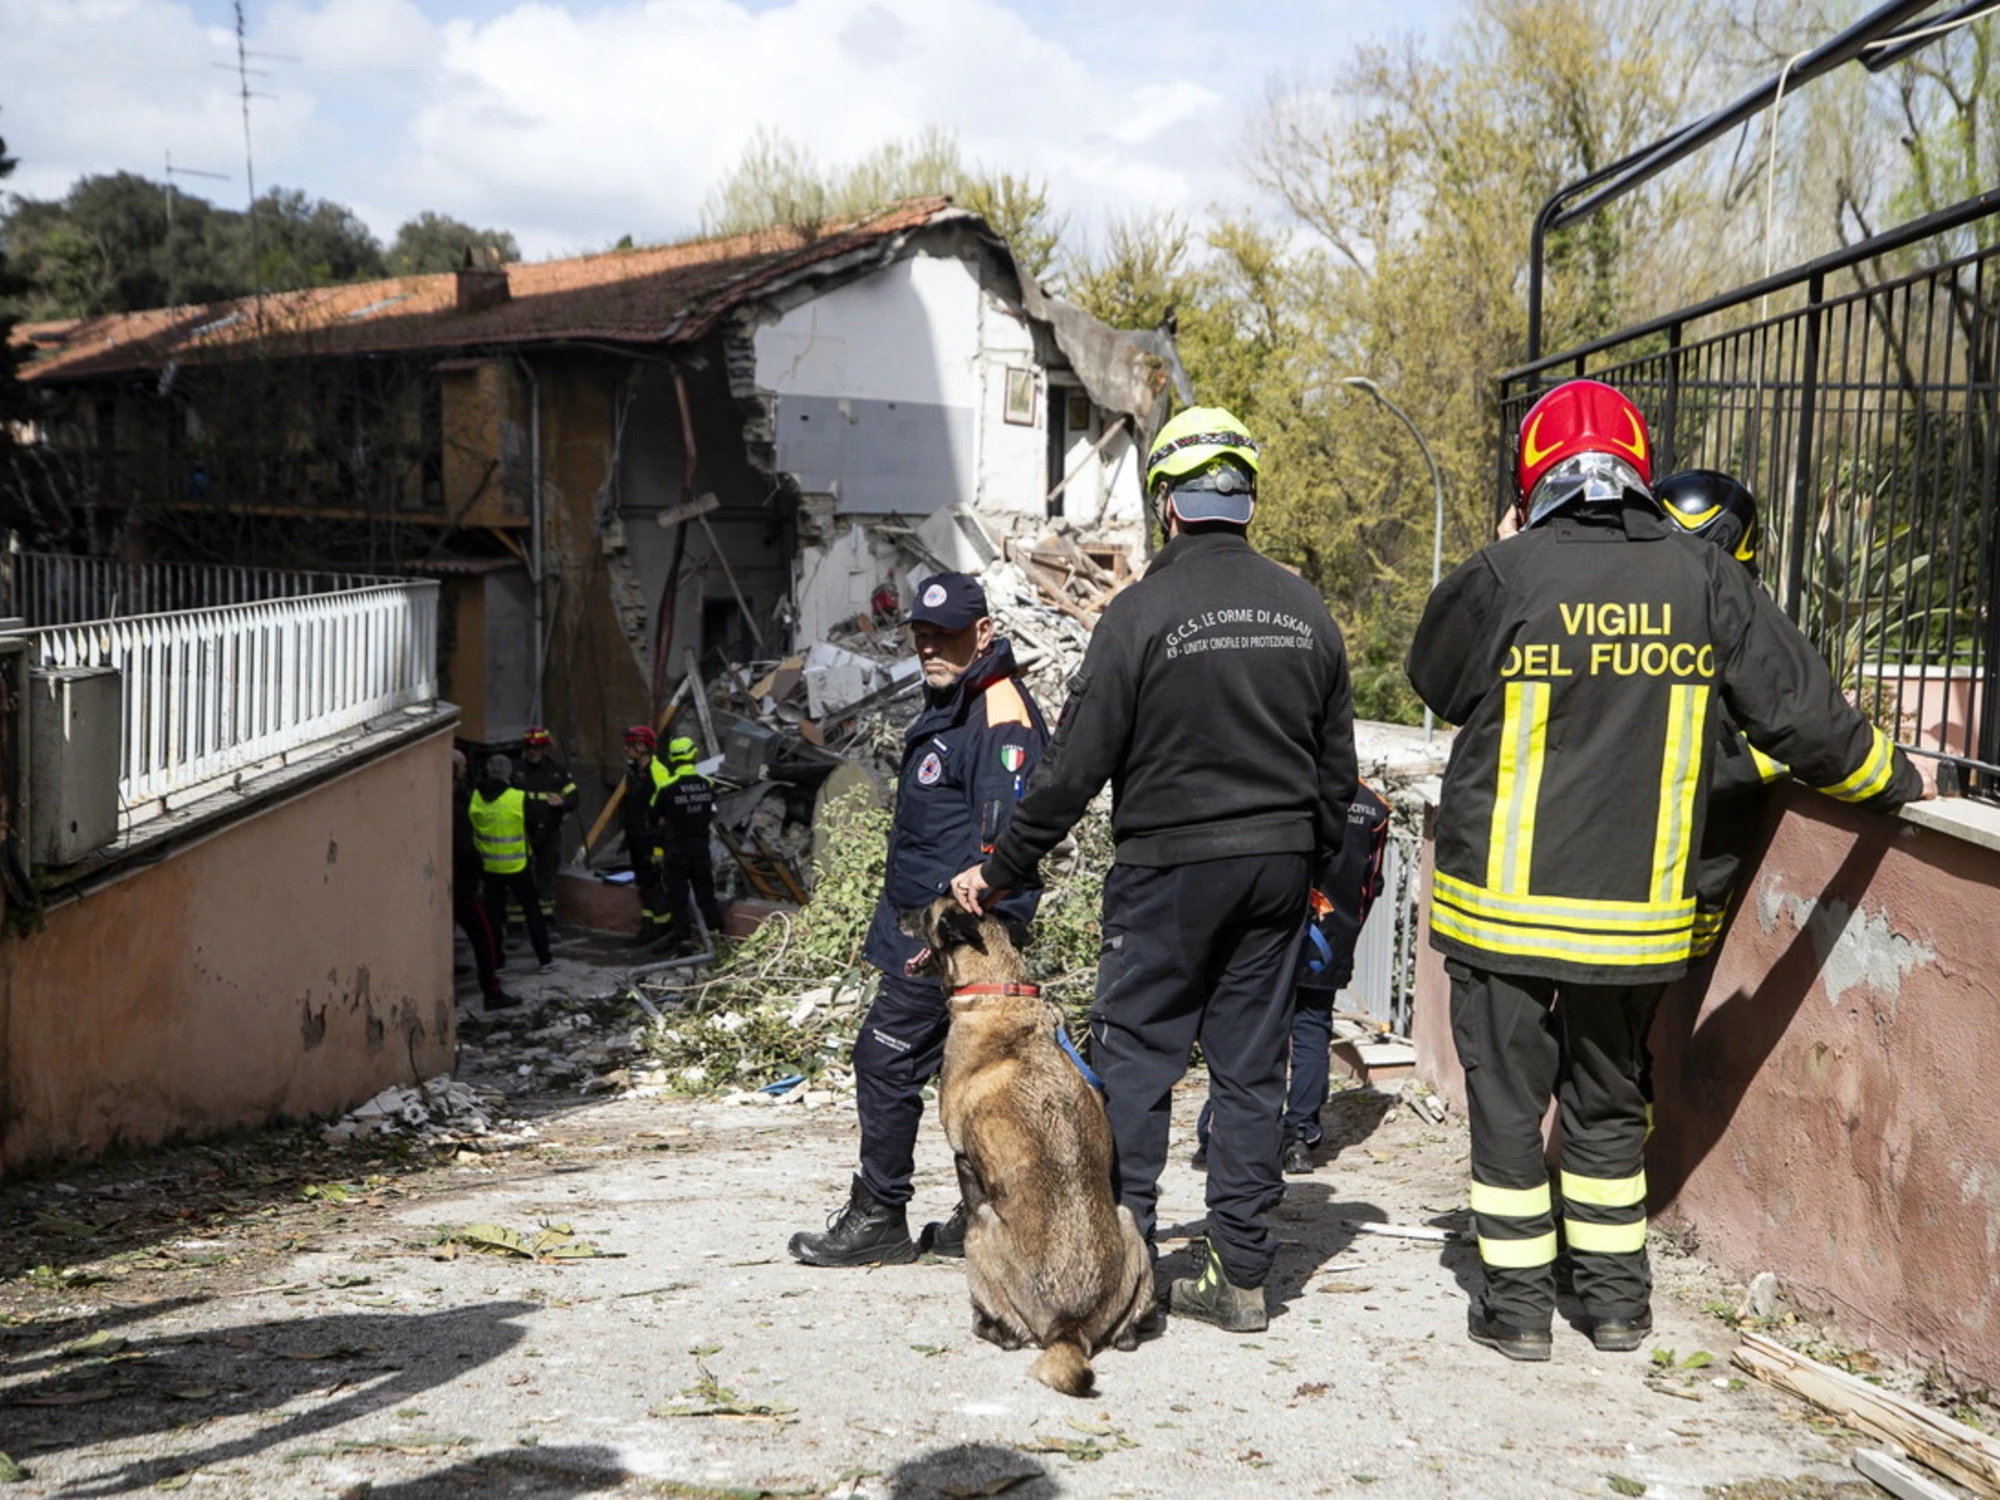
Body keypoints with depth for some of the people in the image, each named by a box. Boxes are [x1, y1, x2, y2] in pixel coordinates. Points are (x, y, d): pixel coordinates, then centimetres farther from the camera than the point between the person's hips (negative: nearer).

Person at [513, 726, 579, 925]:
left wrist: (562, 802, -19)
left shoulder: (558, 770, 3)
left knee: (547, 877, 12)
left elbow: (573, 798, 3)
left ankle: (547, 921, 24)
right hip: (523, 833, -1)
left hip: (550, 833, 1)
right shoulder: (517, 771, 2)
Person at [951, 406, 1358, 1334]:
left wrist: (1001, 869, -2)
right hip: (1277, 868, 5)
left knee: (1133, 1059, 4)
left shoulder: (1142, 613, -12)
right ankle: (1240, 1275, 13)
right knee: (1250, 1066, 9)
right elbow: (1337, 764, 11)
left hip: (1168, 868, -5)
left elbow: (1076, 764, -11)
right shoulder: (1305, 611, 5)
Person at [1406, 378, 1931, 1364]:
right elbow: (1803, 715, 4)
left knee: (1507, 1099, 9)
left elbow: (1435, 681, 9)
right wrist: (1892, 782, 21)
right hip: (1640, 909, 3)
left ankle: (1517, 1303, 16)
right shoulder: (1706, 583, -1)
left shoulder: (1502, 578, -10)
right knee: (1608, 1100, 19)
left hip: (1506, 904, -3)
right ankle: (1617, 1299, 26)